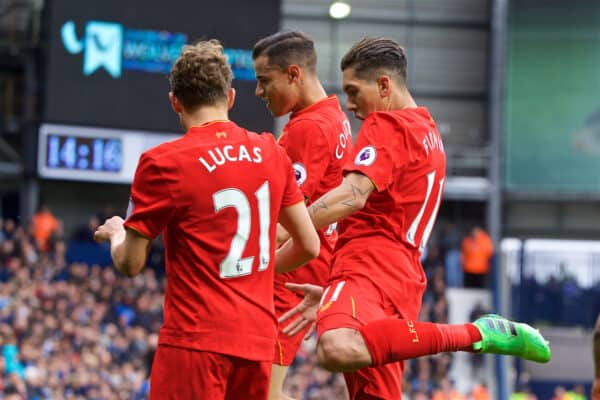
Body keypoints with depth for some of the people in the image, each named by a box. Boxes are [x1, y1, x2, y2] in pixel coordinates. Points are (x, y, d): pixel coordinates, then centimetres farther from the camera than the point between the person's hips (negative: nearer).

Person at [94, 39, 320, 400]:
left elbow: (131, 264, -3)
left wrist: (115, 234, 20)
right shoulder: (271, 153, 8)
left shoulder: (162, 163, -7)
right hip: (258, 341, 5)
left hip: (195, 339, -5)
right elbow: (308, 246, 14)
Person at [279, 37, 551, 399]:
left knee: (336, 350, -38)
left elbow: (352, 197, -19)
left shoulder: (386, 125, -2)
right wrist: (332, 295, 34)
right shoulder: (428, 132, 28)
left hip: (371, 263, -11)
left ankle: (475, 334, -29)